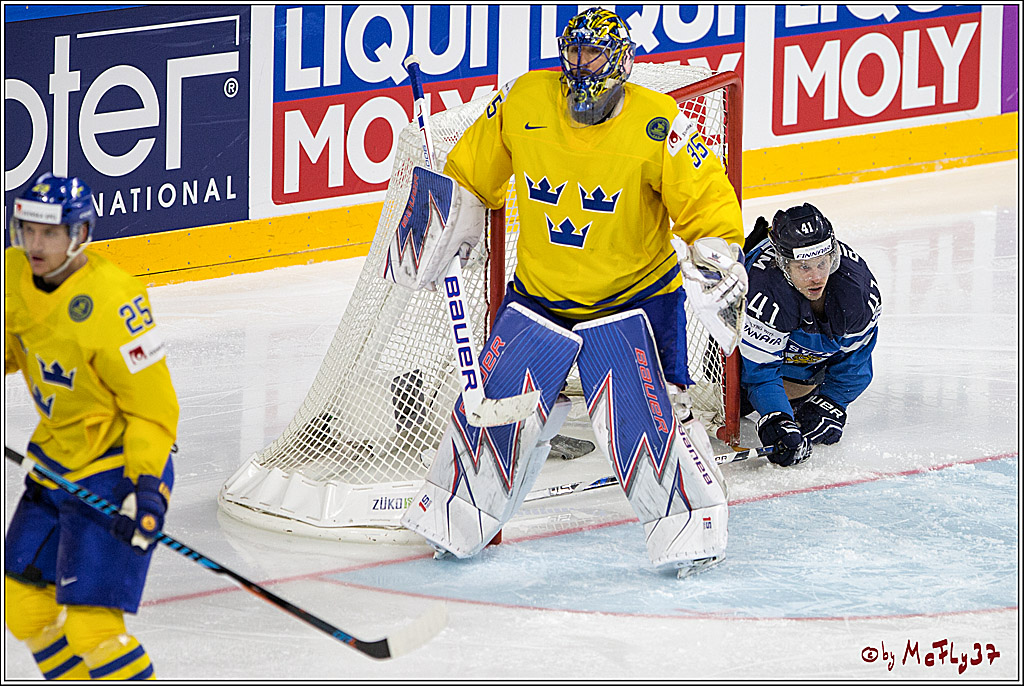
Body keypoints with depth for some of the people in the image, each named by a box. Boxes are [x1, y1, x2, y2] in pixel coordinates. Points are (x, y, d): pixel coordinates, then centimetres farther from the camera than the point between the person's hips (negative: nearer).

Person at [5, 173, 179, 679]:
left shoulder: (111, 301, -26)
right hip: (55, 465, 8)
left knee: (89, 628, -15)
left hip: (117, 472, -8)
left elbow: (153, 406, -21)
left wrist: (146, 485, -30)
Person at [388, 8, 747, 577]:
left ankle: (690, 525, -1)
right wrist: (441, 243, 3)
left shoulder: (655, 125, -19)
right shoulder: (522, 103, -9)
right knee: (497, 402, 1)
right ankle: (455, 516, 20)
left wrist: (717, 253, -31)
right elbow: (471, 177, 7)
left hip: (635, 293, -3)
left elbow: (707, 200, -14)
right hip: (539, 292, 3)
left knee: (641, 413, -16)